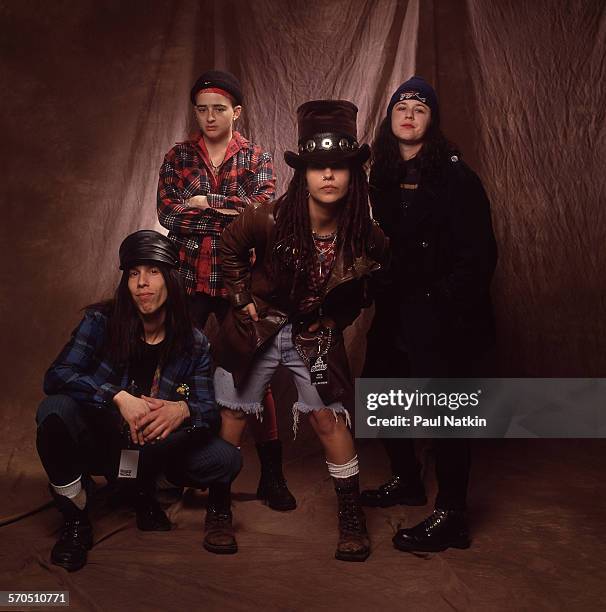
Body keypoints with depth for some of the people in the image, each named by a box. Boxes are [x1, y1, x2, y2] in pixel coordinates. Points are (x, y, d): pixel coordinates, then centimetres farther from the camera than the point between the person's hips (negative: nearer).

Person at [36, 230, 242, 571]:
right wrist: (119, 397, -38)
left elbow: (211, 413, -12)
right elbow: (57, 376, -23)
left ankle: (146, 495, 12)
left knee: (227, 459, -20)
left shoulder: (193, 343, -7)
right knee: (55, 409, -32)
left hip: (157, 449, 2)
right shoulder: (101, 321, -12)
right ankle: (75, 523, -11)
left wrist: (183, 410, -37)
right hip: (102, 440, -2)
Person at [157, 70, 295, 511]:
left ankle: (272, 474, 12)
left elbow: (264, 208, -13)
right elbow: (167, 214, -8)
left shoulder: (257, 159, 6)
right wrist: (234, 215, -10)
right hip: (187, 279, 1)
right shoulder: (178, 157, 8)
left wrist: (204, 202, -12)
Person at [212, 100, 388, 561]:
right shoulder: (271, 220, -22)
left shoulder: (363, 236, -18)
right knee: (231, 416, 7)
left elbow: (370, 277, 6)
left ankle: (352, 518, 13)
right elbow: (232, 247, 0)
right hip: (258, 327, 0)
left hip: (316, 334, 0)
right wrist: (242, 299, -2)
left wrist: (337, 319, 1)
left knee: (329, 419, -4)